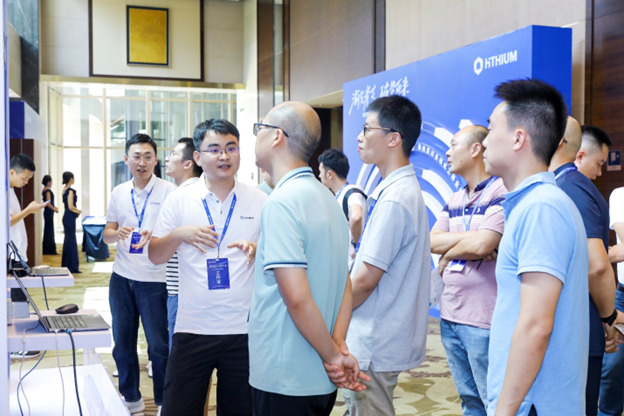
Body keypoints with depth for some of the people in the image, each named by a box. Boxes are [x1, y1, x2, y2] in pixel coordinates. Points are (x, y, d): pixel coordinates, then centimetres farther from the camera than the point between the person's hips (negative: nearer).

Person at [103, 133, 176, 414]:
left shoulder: (168, 191, -5)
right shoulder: (119, 193, 9)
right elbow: (107, 235, 10)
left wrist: (154, 235, -30)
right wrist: (118, 233, -13)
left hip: (154, 280, -5)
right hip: (122, 277, 5)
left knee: (158, 345, 2)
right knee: (122, 343, 13)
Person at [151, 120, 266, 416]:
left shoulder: (259, 201, 3)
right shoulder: (179, 200, 3)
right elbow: (155, 256, 5)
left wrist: (257, 250, -14)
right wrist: (179, 235, -14)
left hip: (244, 329, 0)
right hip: (193, 328, 0)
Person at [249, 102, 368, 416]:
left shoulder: (281, 202, -18)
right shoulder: (327, 198, 10)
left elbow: (297, 298, -23)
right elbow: (345, 286, 9)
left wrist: (333, 355, -12)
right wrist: (339, 345, -1)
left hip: (284, 381, -8)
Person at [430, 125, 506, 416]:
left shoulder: (502, 192, -12)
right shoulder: (455, 200, 15)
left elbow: (482, 246, -22)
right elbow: (432, 242, 5)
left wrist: (447, 253, -3)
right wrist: (470, 239, -11)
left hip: (483, 319, -8)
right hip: (450, 315, 8)